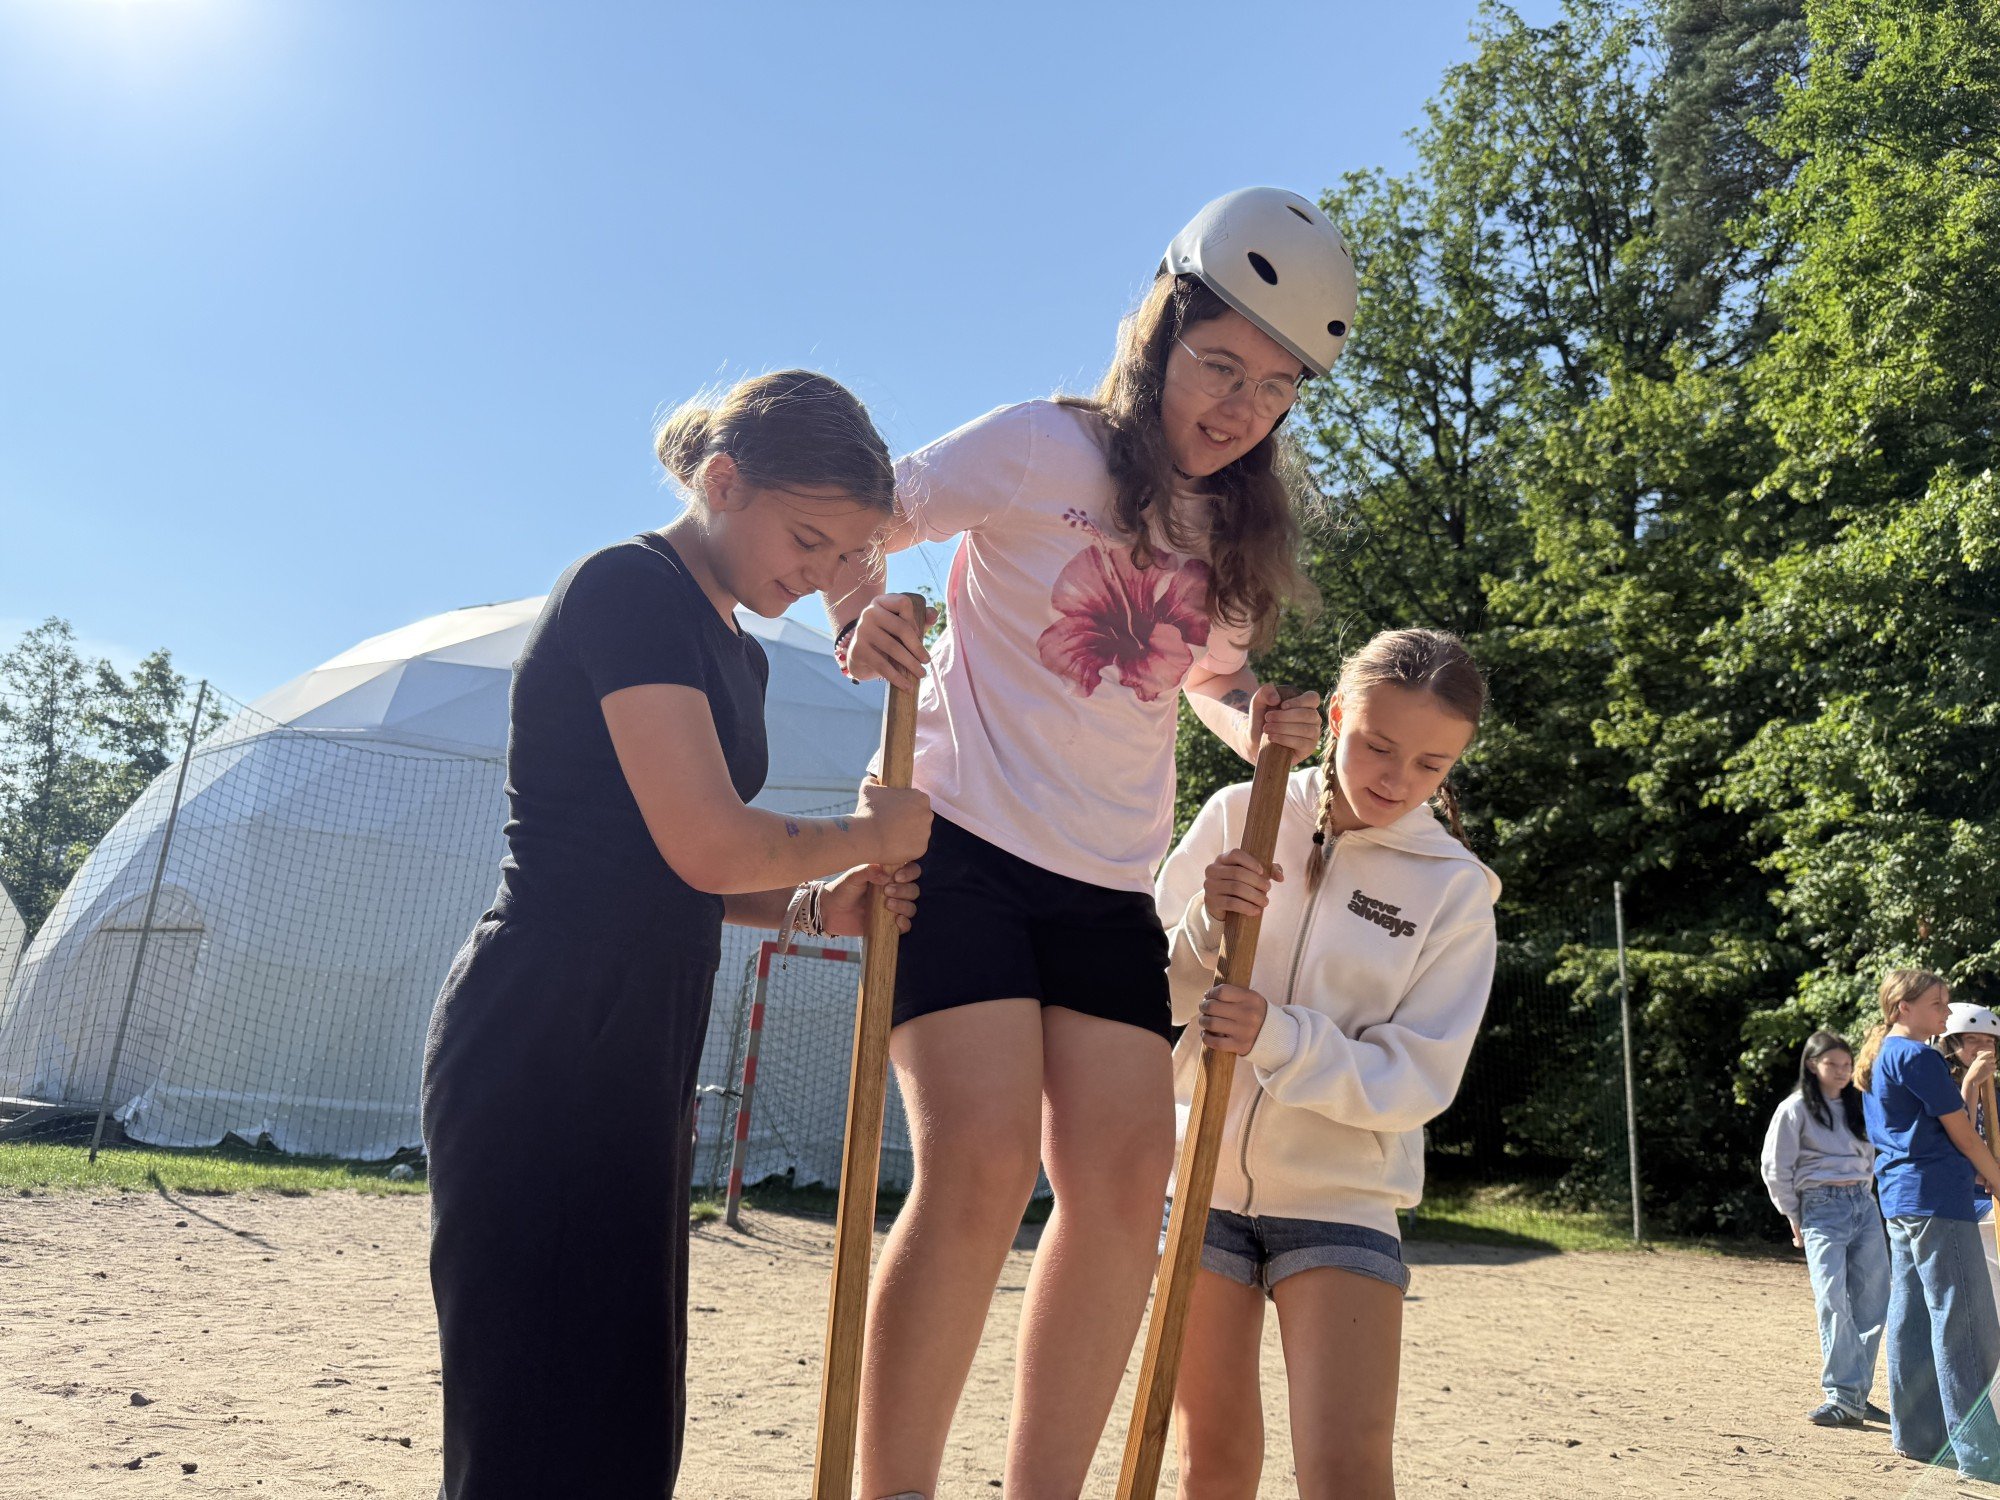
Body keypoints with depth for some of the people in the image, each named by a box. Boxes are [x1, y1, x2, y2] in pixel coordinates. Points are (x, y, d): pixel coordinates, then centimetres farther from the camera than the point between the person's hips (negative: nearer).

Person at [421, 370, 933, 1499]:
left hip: (635, 1055, 9)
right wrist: (871, 833, -4)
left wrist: (816, 905, 7)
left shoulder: (737, 654, 17)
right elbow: (707, 847, -20)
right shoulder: (628, 589, -11)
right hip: (542, 1049, -9)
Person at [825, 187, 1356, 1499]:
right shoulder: (1046, 450, -5)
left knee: (1126, 1182, 1)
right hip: (964, 846, -6)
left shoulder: (1240, 533, 12)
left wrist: (1262, 722, -1)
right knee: (983, 1167, -15)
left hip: (1111, 885, 6)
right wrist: (864, 611, -25)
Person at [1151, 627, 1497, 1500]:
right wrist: (1207, 928, -22)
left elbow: (1417, 1079, -11)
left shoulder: (1454, 890, -7)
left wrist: (1276, 1037, -26)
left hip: (1343, 1197, -1)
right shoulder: (1239, 815, -3)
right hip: (1201, 1175, 2)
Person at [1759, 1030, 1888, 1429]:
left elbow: (1871, 1158, 24)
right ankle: (1842, 1396, -12)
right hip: (1822, 1209, -6)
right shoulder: (1795, 1109, -3)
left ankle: (1857, 1393, 12)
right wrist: (1796, 1220, -1)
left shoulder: (1856, 1106, 14)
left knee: (1872, 1303, 3)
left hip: (1866, 1206, 6)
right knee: (1833, 1303, -13)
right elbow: (1775, 1169, -3)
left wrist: (1864, 1197, 10)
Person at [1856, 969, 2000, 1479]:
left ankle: (1917, 1434, 20)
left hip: (1899, 1200, 10)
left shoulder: (1879, 1057, 17)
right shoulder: (1916, 1056, -12)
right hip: (1935, 1196, -10)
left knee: (1912, 1318, 13)